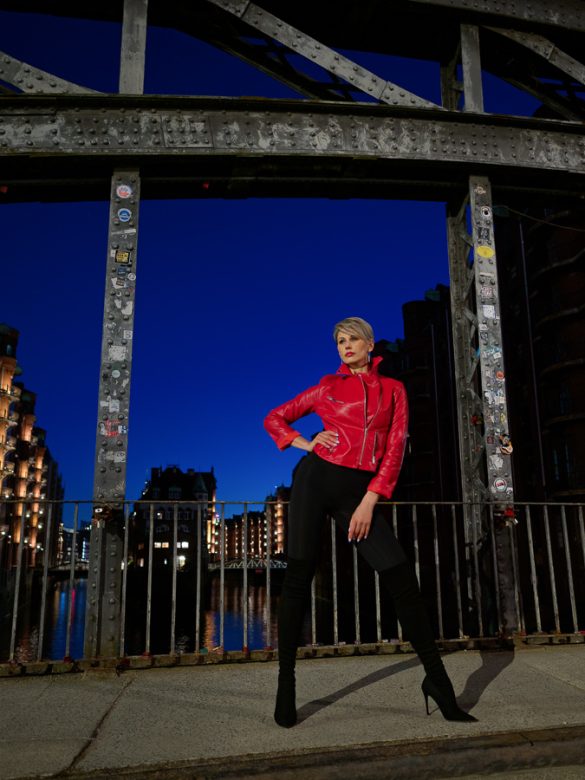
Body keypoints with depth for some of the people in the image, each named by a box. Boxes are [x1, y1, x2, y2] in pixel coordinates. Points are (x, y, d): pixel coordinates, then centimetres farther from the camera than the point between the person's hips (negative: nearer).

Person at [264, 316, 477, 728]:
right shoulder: (328, 386, 11)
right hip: (316, 478, 0)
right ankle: (286, 686, 13)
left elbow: (395, 447, 2)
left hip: (360, 491, 0)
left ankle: (437, 680, 9)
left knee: (402, 578, -6)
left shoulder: (393, 389, 11)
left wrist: (370, 501, -8)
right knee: (298, 578, 0)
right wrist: (305, 443, 1)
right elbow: (274, 418, 19)